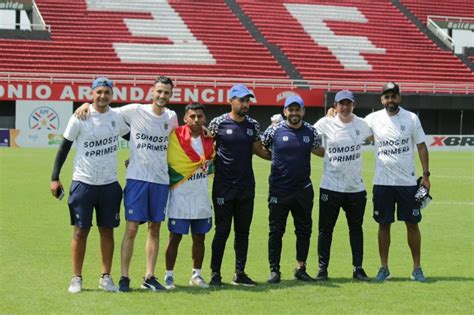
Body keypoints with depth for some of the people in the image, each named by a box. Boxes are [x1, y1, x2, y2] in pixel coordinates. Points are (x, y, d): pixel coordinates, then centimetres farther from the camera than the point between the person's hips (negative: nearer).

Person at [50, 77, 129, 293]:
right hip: (83, 183, -3)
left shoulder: (116, 117, 3)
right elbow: (64, 147, -2)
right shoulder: (80, 117, -7)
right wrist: (55, 177, -5)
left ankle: (106, 277, 15)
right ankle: (76, 278, 8)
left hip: (109, 184, 3)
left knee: (107, 231, 7)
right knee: (80, 231, 1)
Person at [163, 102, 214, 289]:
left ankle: (196, 275, 20)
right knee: (175, 237, -1)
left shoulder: (209, 139, 4)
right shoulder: (174, 137, -11)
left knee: (199, 237, 9)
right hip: (179, 197, -4)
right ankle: (169, 276, 7)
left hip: (201, 198, 5)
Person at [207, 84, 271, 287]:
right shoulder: (218, 123, -5)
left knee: (243, 231, 8)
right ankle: (215, 274, 7)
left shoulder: (253, 125, 7)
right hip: (223, 186, -4)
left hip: (246, 186, 4)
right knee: (222, 230, -1)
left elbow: (258, 150, 16)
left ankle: (240, 273, 15)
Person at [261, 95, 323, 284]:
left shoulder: (310, 132, 5)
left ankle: (300, 268, 19)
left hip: (303, 190, 3)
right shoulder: (274, 131, -3)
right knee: (276, 231, 1)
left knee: (304, 231, 8)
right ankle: (274, 270, 7)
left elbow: (318, 150, 19)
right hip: (279, 190, -3)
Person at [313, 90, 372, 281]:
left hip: (356, 187, 3)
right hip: (330, 187, -2)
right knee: (325, 229, 3)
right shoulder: (325, 124, -5)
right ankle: (322, 268, 10)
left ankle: (358, 268, 16)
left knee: (356, 228, 9)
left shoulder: (362, 125, 4)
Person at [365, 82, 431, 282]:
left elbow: (421, 146, 3)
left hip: (408, 181, 0)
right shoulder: (373, 119, 1)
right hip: (382, 182, 0)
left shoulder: (412, 119, 0)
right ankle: (384, 268, 13)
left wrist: (426, 175, -3)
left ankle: (417, 268, 10)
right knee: (384, 225, 5)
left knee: (412, 224, 3)